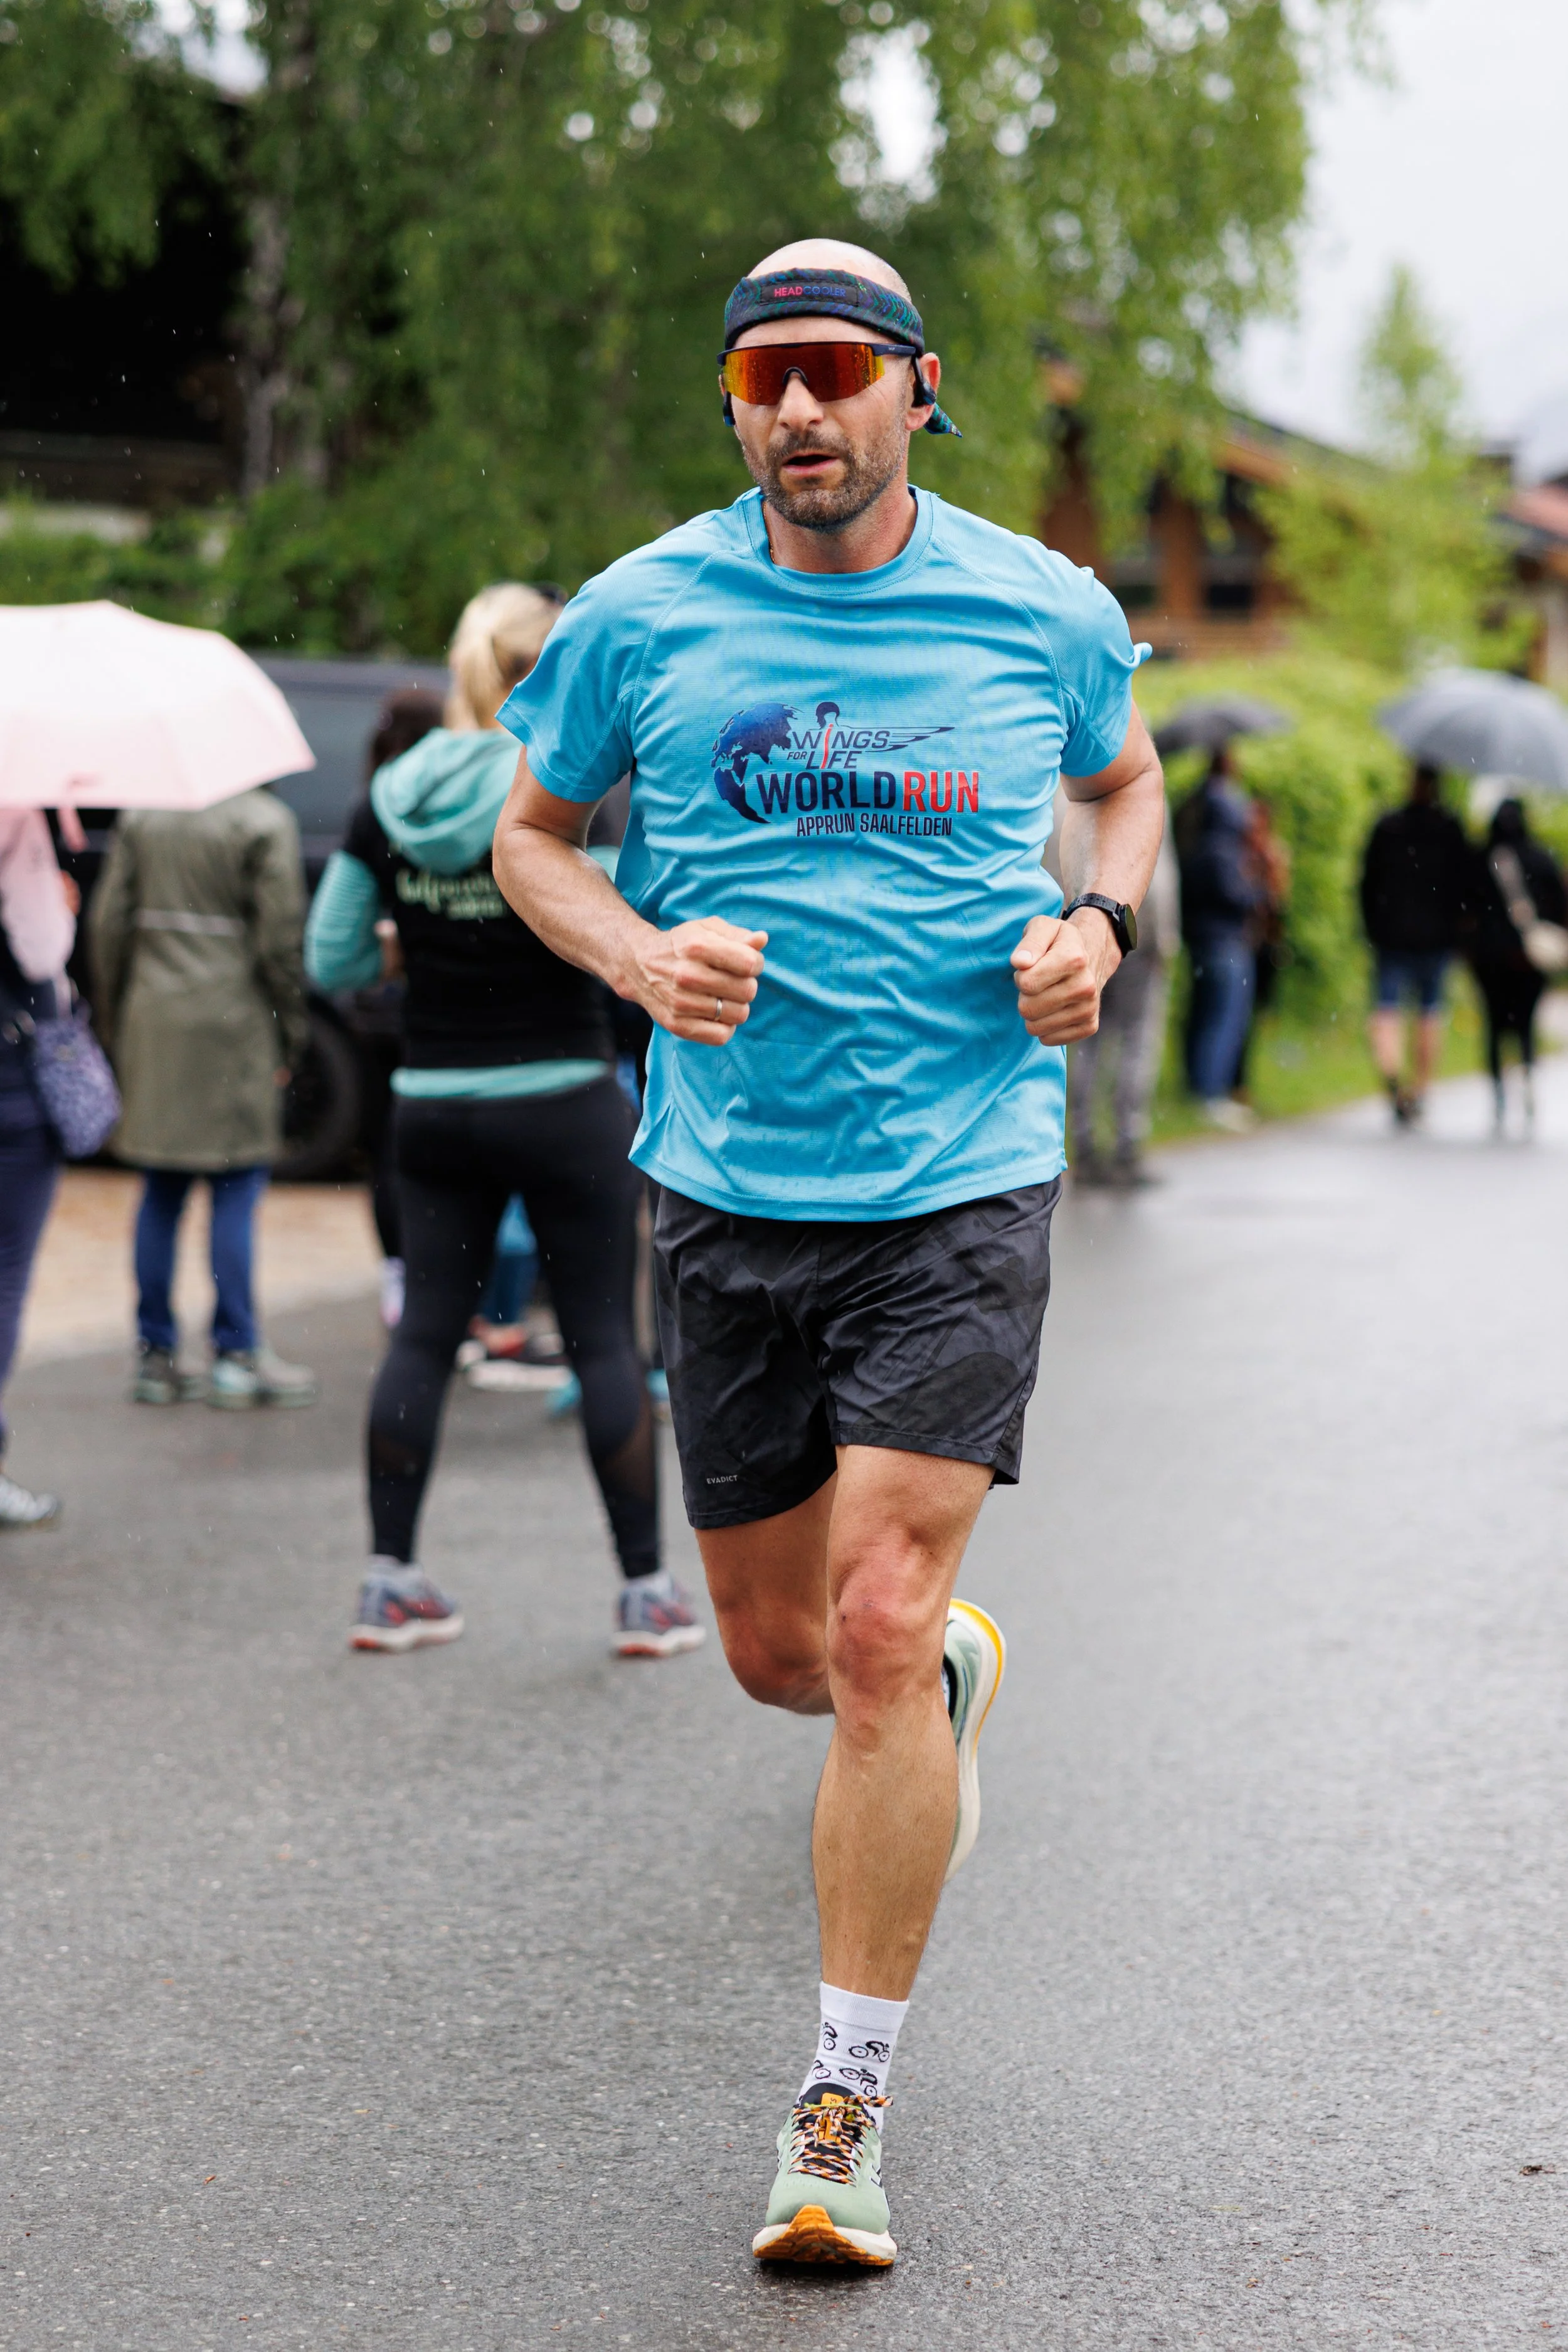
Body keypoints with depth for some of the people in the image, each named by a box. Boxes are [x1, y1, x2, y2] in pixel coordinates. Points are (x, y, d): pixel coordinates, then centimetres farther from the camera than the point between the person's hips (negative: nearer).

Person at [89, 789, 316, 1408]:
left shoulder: (141, 815, 8)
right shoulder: (265, 821, -8)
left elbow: (108, 923, 9)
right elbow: (279, 940, -10)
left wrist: (116, 1022, 16)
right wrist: (291, 1033, -1)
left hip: (151, 1021, 5)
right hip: (234, 1024, -5)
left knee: (161, 1193, 10)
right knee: (236, 1191, 1)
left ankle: (154, 1357, 13)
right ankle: (236, 1357, 3)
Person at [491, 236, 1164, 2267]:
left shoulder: (1045, 611, 0)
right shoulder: (642, 616, -1)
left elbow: (1122, 783, 20)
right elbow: (531, 834, 11)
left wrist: (1097, 922, -1)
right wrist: (641, 956, -9)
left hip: (966, 1184, -2)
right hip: (732, 1189, 2)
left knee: (878, 1632, -12)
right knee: (776, 1650, 11)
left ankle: (844, 2108, 0)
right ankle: (958, 1679, 49)